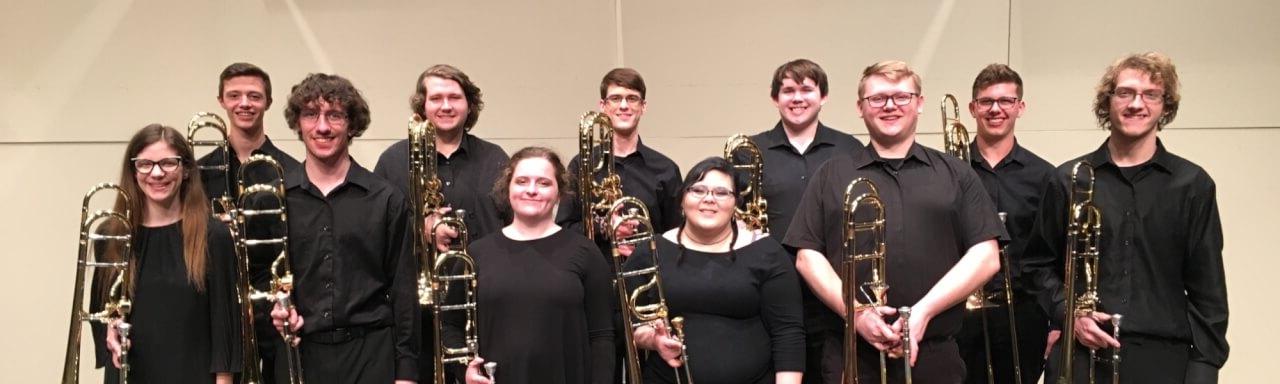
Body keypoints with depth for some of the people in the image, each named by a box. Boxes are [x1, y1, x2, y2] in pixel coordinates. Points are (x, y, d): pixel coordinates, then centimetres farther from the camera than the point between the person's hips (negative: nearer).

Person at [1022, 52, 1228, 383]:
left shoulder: (1193, 184, 5)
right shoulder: (1068, 180, 5)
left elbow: (1207, 288, 3)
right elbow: (1040, 263, 11)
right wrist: (1068, 311, -5)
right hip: (1078, 355, 0)